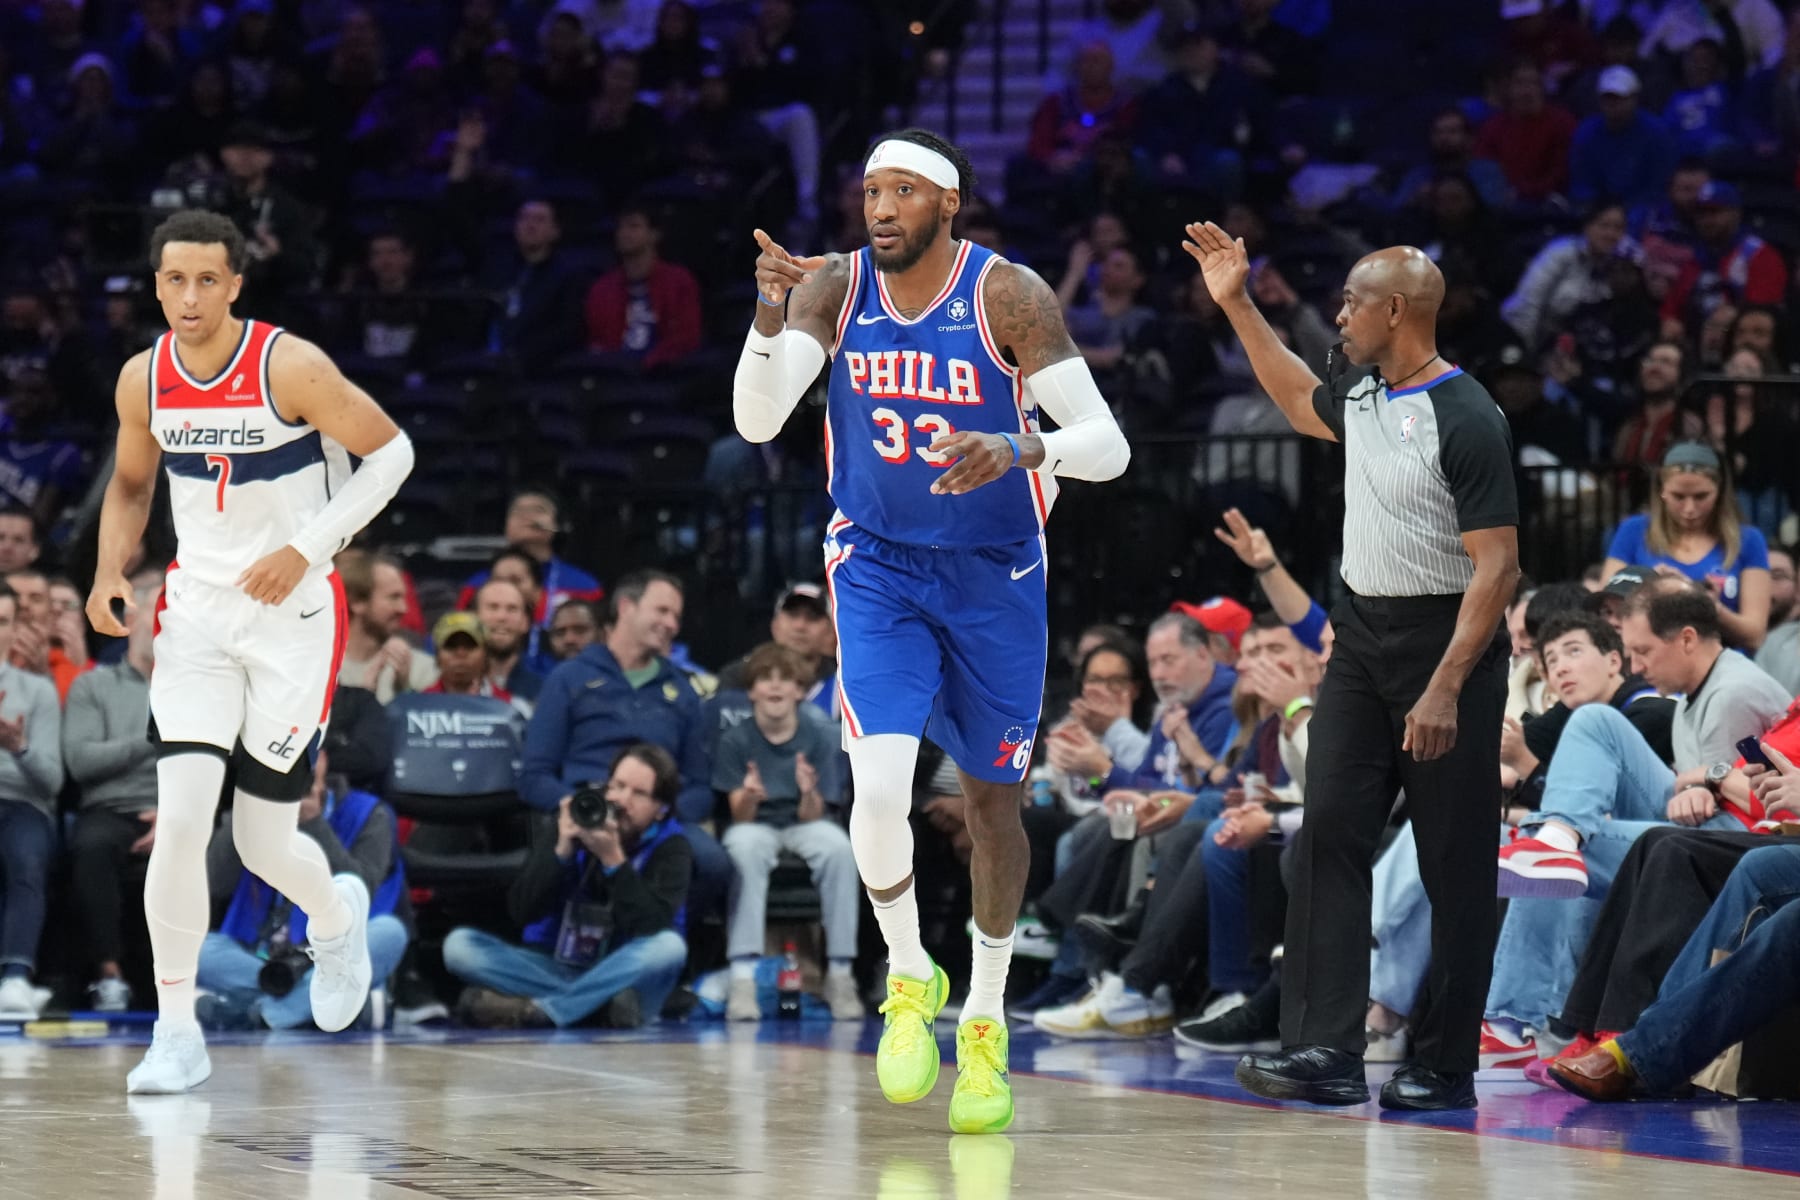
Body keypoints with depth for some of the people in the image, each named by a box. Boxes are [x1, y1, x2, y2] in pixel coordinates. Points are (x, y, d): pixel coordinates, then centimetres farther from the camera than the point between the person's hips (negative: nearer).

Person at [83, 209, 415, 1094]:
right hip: (198, 613, 3)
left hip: (293, 615, -3)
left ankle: (337, 916, 37)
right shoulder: (143, 380, -2)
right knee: (180, 818, -14)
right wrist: (110, 573, -1)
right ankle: (177, 1030, -5)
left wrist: (306, 547, -16)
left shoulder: (290, 367, -16)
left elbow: (391, 451, -8)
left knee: (265, 844, 1)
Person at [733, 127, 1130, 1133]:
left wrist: (1021, 450, -41)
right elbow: (756, 421, -18)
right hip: (879, 569, 1)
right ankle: (911, 981, 8)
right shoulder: (833, 287, -8)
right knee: (879, 792, -19)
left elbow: (1109, 446, -22)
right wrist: (769, 313, -33)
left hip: (994, 576, -1)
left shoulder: (1008, 296, -16)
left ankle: (986, 1022, 30)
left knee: (994, 800, 10)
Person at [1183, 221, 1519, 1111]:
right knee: (1329, 833, -3)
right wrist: (1237, 305, 30)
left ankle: (1445, 1066, 6)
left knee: (1454, 864, 0)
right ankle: (1325, 1049, -6)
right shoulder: (1364, 396, 9)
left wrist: (1445, 688, -24)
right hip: (1361, 638, 8)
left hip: (1444, 645, -8)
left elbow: (1496, 567, -19)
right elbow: (1299, 402, 34)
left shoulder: (1465, 421, -16)